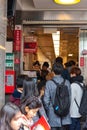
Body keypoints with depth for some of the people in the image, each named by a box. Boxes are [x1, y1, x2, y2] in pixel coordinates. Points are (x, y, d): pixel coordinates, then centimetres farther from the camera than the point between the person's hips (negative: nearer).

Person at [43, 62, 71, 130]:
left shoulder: (49, 83, -13)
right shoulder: (67, 82, -5)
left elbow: (46, 100, -9)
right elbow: (69, 97, 2)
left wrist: (47, 109, 9)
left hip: (53, 114, -2)